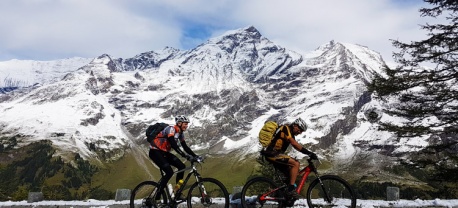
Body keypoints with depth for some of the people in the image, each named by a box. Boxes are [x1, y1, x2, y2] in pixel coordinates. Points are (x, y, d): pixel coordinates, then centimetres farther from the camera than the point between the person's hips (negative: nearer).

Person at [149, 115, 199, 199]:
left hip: (164, 153, 9)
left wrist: (195, 156, -4)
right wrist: (185, 156, -38)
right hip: (155, 152, -9)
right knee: (169, 172, -22)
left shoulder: (180, 133, 6)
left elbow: (185, 147, 9)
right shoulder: (171, 129, -20)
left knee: (182, 166, -5)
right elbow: (174, 145, -32)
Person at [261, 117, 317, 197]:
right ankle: (291, 188, -18)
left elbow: (296, 146, 14)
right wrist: (309, 153, -25)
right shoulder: (285, 128, -11)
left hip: (274, 154, 10)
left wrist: (309, 154, 4)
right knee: (296, 164, -19)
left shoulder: (291, 134, 20)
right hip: (272, 153, -10)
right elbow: (294, 144, -23)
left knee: (290, 174, 13)